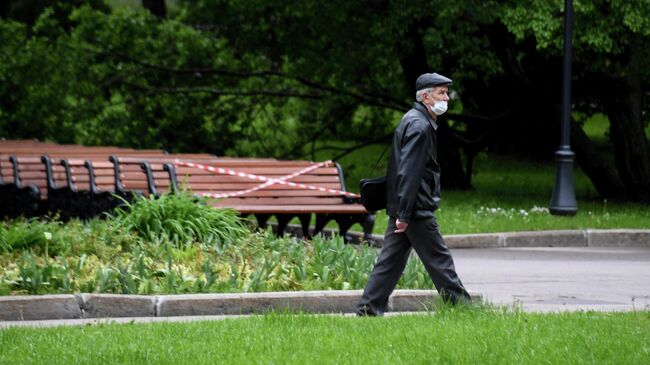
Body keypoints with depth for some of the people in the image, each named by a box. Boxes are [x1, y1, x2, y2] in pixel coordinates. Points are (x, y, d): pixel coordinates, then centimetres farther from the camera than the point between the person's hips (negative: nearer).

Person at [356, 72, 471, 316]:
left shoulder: (412, 120, 18)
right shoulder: (419, 126, -16)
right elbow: (408, 172, -22)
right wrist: (404, 214, -23)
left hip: (402, 207, 10)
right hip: (416, 209, -10)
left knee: (391, 260, 9)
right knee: (439, 260, -2)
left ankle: (368, 309, 8)